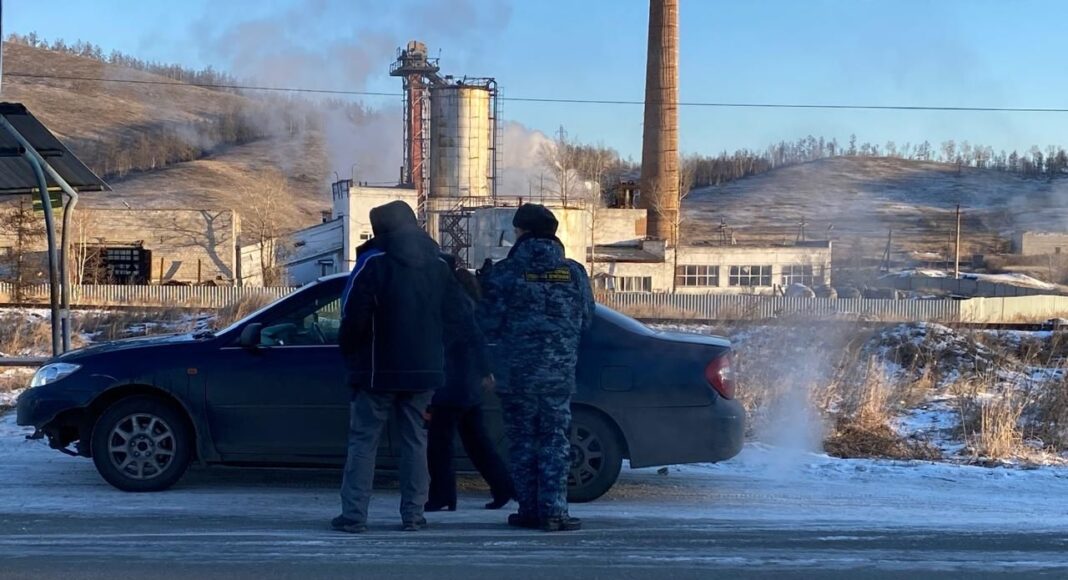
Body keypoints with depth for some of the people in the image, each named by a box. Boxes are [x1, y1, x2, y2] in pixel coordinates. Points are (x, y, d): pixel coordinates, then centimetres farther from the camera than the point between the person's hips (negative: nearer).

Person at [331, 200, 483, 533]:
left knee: (363, 440, 1)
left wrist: (349, 354, 4)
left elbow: (353, 318, -11)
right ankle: (413, 514, 6)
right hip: (424, 371, 4)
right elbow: (461, 319, 9)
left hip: (379, 371, -4)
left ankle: (354, 514, -3)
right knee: (415, 441, 10)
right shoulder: (438, 266, 9)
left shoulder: (374, 263, -8)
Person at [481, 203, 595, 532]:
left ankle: (529, 510, 9)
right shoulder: (573, 272, 3)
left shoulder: (504, 272, -5)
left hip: (518, 369, -1)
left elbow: (490, 326, -3)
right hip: (561, 370, 2)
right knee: (555, 440, 5)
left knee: (523, 440, 8)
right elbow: (586, 320, 11)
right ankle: (553, 511, 0)